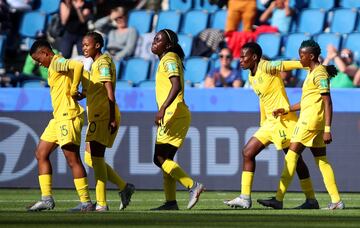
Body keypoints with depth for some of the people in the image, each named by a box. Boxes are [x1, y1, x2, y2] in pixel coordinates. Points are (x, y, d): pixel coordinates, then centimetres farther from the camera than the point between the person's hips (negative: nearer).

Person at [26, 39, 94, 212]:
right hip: (58, 118, 11)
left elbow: (78, 65, -28)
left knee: (73, 159, -9)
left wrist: (73, 90, -19)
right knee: (41, 154, 12)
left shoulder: (58, 63, -12)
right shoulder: (54, 66, 19)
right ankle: (47, 199, 12)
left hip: (67, 117, -11)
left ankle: (86, 202, -6)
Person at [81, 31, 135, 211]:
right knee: (90, 159, 10)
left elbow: (110, 92, -18)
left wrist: (112, 118, -23)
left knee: (96, 158, -10)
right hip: (96, 116, 10)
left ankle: (101, 203, -9)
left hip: (104, 116, -10)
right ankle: (124, 187, 15)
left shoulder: (103, 62, -11)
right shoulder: (95, 63, 19)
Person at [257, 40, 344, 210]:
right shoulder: (312, 73, 19)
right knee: (322, 161, 8)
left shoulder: (319, 74, -11)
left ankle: (279, 199, -10)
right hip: (314, 122, 10)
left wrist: (327, 129, -21)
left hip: (310, 119, -10)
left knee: (291, 156, -9)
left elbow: (327, 103, -16)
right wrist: (287, 110, 19)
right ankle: (336, 201, 4)